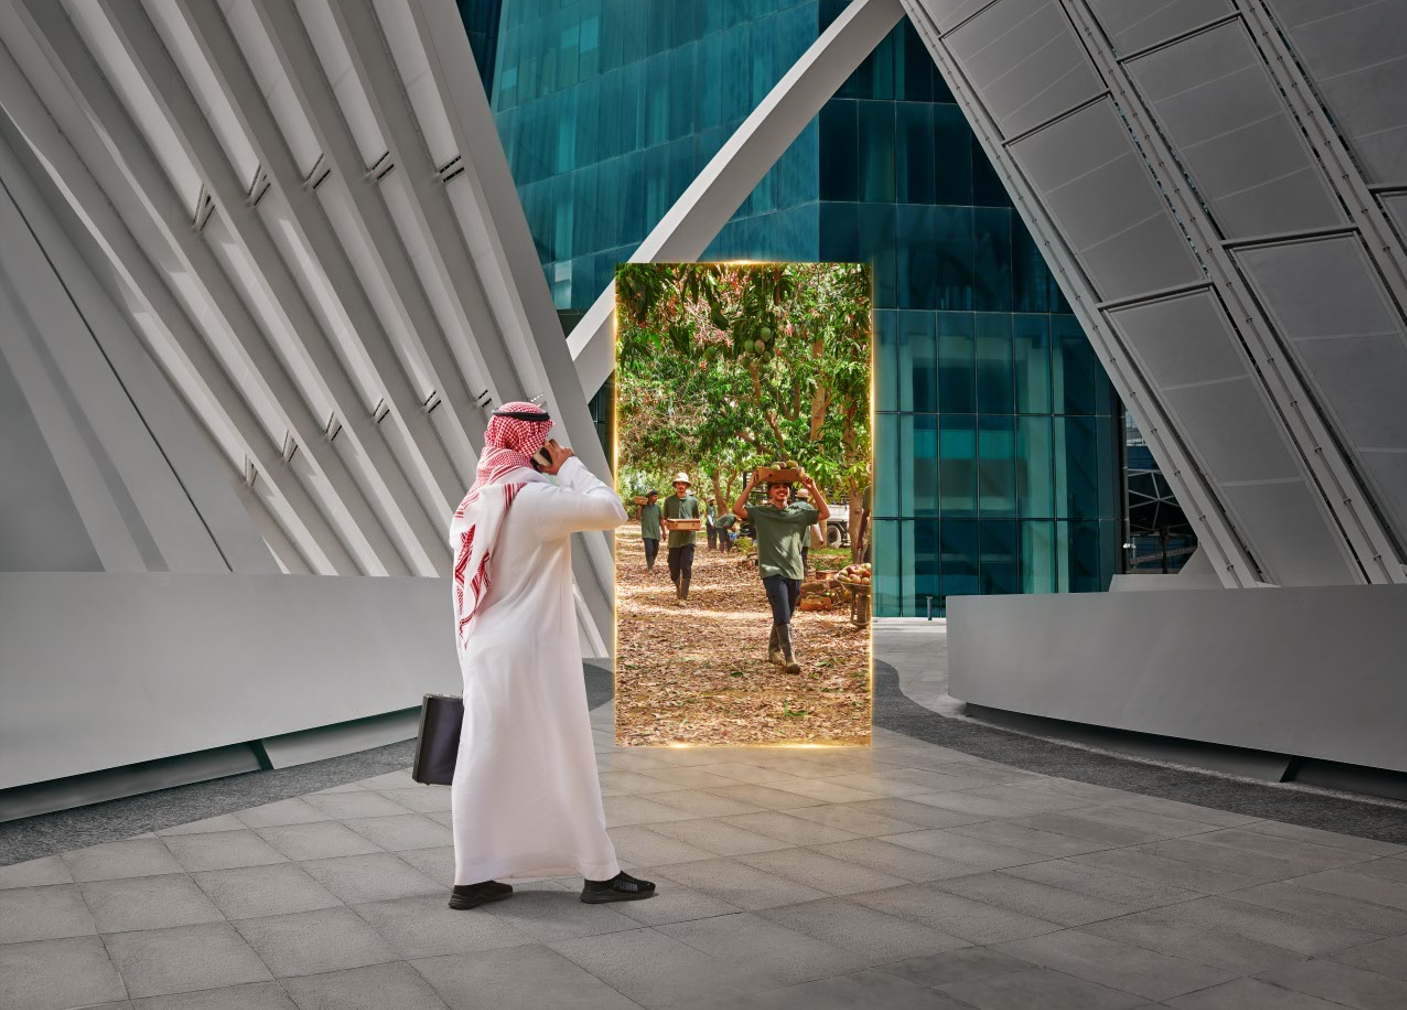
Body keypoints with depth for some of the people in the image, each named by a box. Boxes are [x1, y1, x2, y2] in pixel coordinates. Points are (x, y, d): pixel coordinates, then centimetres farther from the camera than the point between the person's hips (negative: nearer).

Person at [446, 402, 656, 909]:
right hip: (531, 649, -8)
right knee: (565, 760, 2)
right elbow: (611, 511, -21)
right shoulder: (534, 495, -15)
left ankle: (472, 878, 16)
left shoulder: (476, 500, 10)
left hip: (485, 650, 8)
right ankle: (600, 872, 13)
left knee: (484, 760, 10)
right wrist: (571, 466, -8)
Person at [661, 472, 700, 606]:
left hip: (688, 538, -2)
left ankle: (683, 598, -4)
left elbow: (697, 519, 13)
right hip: (674, 539, 2)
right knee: (673, 570, 7)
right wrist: (667, 524, -9)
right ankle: (678, 591, 34)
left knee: (686, 568, -10)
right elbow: (663, 519, 13)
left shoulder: (693, 501, 4)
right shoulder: (669, 501, 6)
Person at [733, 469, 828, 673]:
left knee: (784, 616, 14)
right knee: (782, 616, -14)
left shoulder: (799, 511, 10)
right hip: (772, 571, -4)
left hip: (795, 571, 4)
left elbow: (825, 513, 5)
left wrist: (814, 490, -2)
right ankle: (790, 658, -15)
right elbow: (737, 509, -14)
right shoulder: (761, 513, 0)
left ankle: (774, 650, 32)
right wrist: (750, 486, -14)